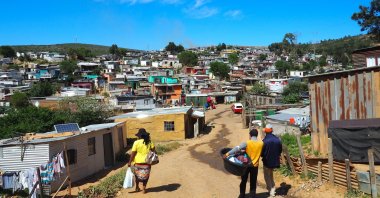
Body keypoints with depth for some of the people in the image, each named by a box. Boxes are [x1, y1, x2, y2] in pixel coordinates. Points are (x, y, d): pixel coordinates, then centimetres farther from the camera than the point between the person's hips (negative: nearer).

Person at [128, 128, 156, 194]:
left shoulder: (136, 142, -12)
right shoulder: (149, 142, -4)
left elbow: (133, 153, -11)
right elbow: (154, 150, -3)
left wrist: (130, 162, -4)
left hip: (138, 162, -1)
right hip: (146, 162, 1)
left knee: (137, 175, 21)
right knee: (145, 176, 15)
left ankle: (137, 187, 32)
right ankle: (144, 188, 15)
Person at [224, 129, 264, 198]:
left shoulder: (247, 143, -16)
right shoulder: (261, 143, -6)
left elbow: (238, 148, -24)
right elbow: (261, 153, 9)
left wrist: (228, 153, -28)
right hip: (255, 165, 2)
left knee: (244, 180, 14)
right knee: (253, 182, 13)